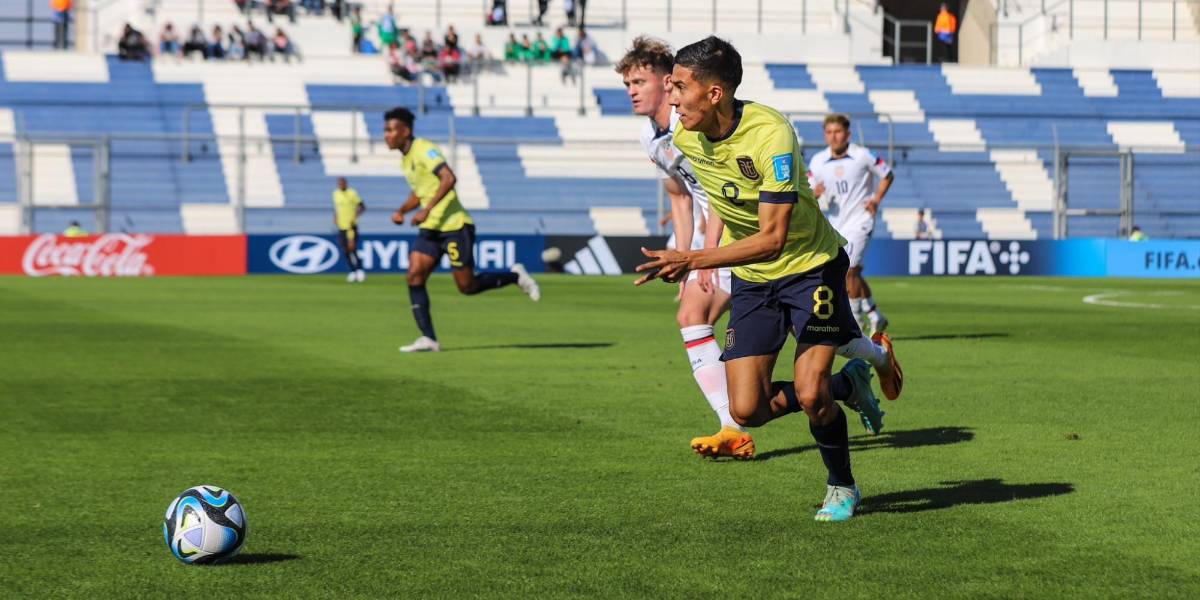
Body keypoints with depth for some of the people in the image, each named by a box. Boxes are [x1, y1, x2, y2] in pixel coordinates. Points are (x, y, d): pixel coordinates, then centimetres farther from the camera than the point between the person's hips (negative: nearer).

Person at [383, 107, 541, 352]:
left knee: (467, 286, -4)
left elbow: (449, 178, -28)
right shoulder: (406, 158, 14)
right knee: (414, 277, -8)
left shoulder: (423, 149, -14)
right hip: (430, 229, 8)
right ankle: (428, 339, -9)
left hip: (454, 226, -8)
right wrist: (401, 211, 10)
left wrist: (427, 210, -32)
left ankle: (515, 276, 20)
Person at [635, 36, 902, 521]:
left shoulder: (770, 134, -28)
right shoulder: (685, 139, -8)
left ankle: (841, 486, 12)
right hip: (751, 279, 6)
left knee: (809, 394, -18)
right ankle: (846, 385, 21)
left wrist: (692, 260, -38)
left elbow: (772, 239, -32)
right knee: (747, 411, -6)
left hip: (810, 264, -6)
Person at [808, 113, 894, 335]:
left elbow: (887, 175, 3)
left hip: (860, 220, -5)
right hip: (835, 223, 5)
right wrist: (813, 193, -18)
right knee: (854, 274, 13)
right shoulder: (818, 161, -1)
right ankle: (876, 318, 30)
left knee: (849, 270, -16)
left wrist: (876, 200, -8)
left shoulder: (862, 156, -10)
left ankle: (855, 322, -3)